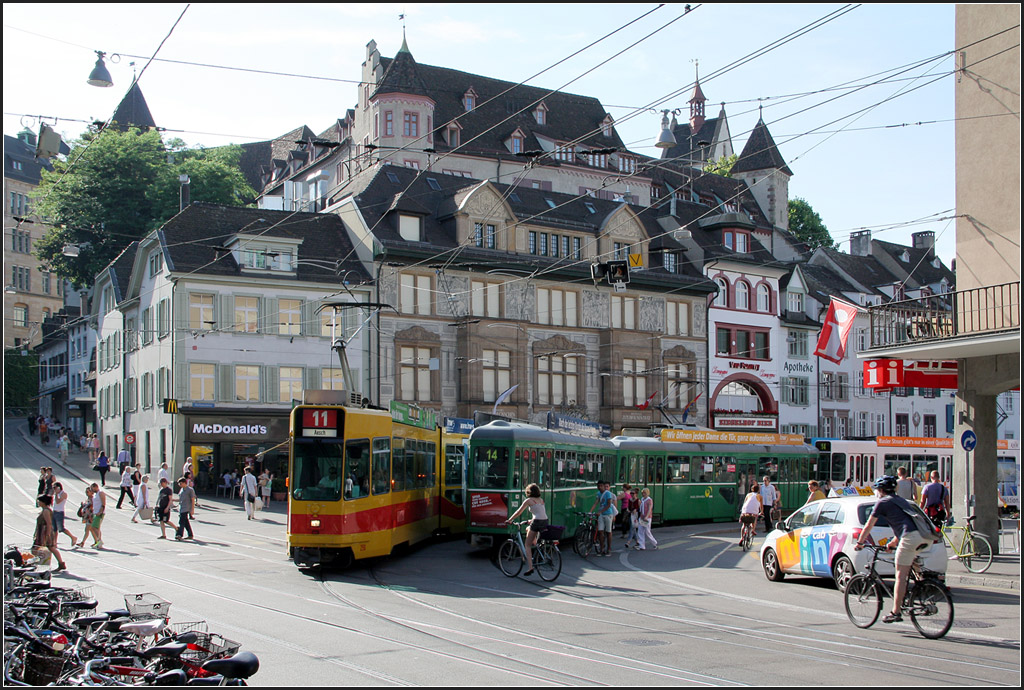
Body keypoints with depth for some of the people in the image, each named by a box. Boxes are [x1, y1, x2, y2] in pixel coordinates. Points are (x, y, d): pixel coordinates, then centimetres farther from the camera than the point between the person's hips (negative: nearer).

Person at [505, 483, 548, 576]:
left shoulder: (528, 500, 2)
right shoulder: (541, 500, 19)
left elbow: (518, 512, 6)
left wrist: (509, 520, 17)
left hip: (537, 522, -6)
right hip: (545, 522, 6)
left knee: (528, 545, 3)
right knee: (528, 530, 35)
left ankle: (530, 567, -9)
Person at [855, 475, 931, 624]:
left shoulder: (882, 502, 9)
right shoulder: (900, 500, 31)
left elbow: (868, 526, 14)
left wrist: (859, 543, 25)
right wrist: (893, 543, 50)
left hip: (911, 537, -8)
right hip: (926, 537, 8)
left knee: (900, 576, -2)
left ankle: (896, 612, -1)